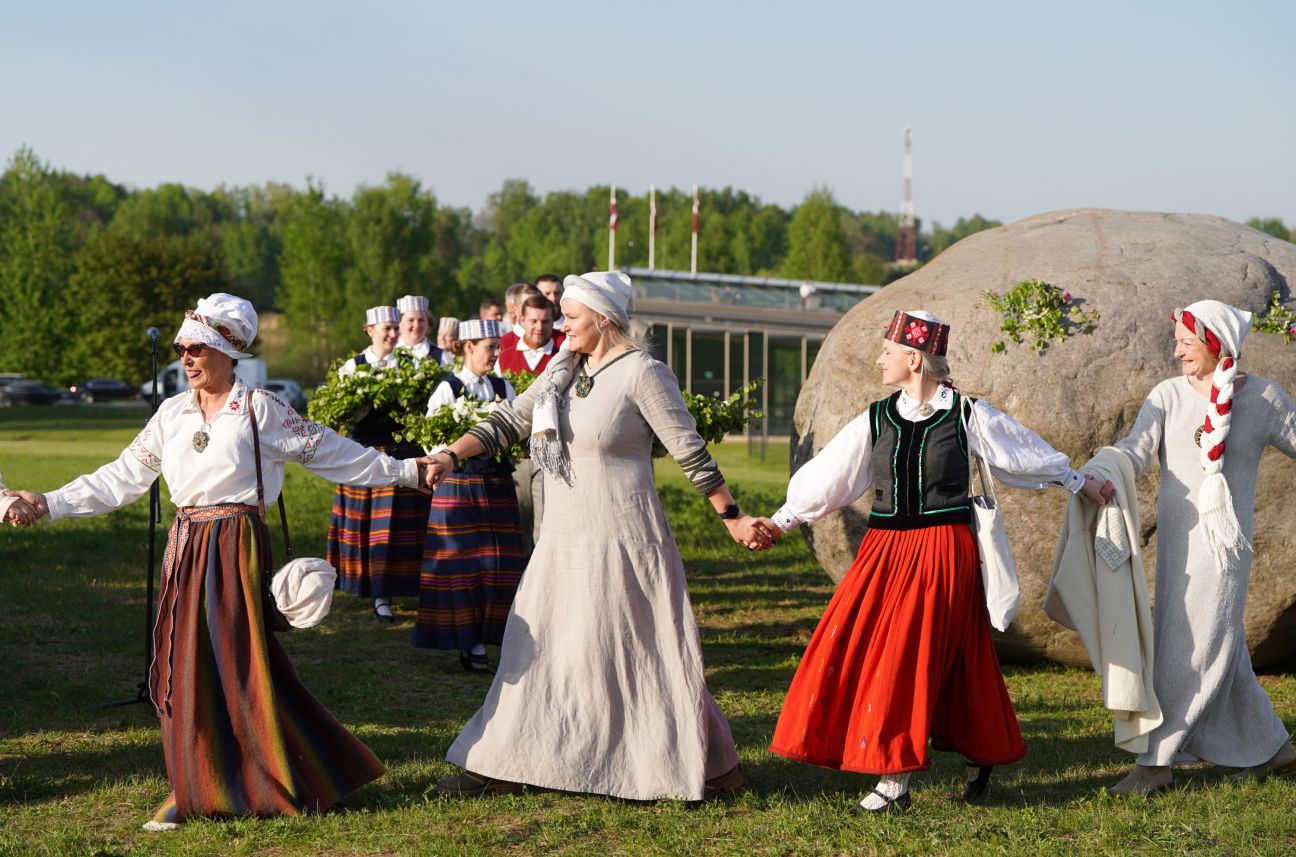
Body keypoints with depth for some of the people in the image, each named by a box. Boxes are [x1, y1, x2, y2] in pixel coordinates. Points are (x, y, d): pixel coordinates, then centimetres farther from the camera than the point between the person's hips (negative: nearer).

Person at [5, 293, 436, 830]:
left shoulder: (258, 409, -3)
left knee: (238, 661, -6)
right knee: (184, 664, 3)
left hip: (237, 548, -5)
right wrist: (49, 504, 6)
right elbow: (120, 479, 12)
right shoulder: (172, 414, 10)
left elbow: (330, 453, 0)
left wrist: (404, 471, -3)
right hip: (186, 549, 5)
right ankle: (196, 790, 11)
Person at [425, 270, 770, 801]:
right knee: (536, 647, 9)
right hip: (565, 539, 7)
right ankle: (501, 765, 16)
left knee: (639, 655, -1)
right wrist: (451, 454, -6)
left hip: (620, 540, -7)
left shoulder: (641, 373, -11)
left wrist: (733, 519, -8)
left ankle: (706, 767, 13)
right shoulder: (564, 370, 10)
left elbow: (691, 453, -10)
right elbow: (508, 422, 9)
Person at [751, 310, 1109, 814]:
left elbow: (1024, 451, 9)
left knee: (909, 658, -9)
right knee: (858, 652, 1)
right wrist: (781, 521, 12)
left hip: (944, 551, -5)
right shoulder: (876, 419, 7)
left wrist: (1077, 483, 20)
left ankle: (894, 783, 0)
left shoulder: (965, 415, -3)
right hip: (885, 550, 5)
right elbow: (828, 475, 12)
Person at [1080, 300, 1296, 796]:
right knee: (1221, 645, 9)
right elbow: (1135, 450, -9)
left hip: (1224, 537, -3)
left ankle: (1156, 762, 0)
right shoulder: (1168, 396, 2)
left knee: (1195, 647, -6)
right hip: (1176, 533, 3)